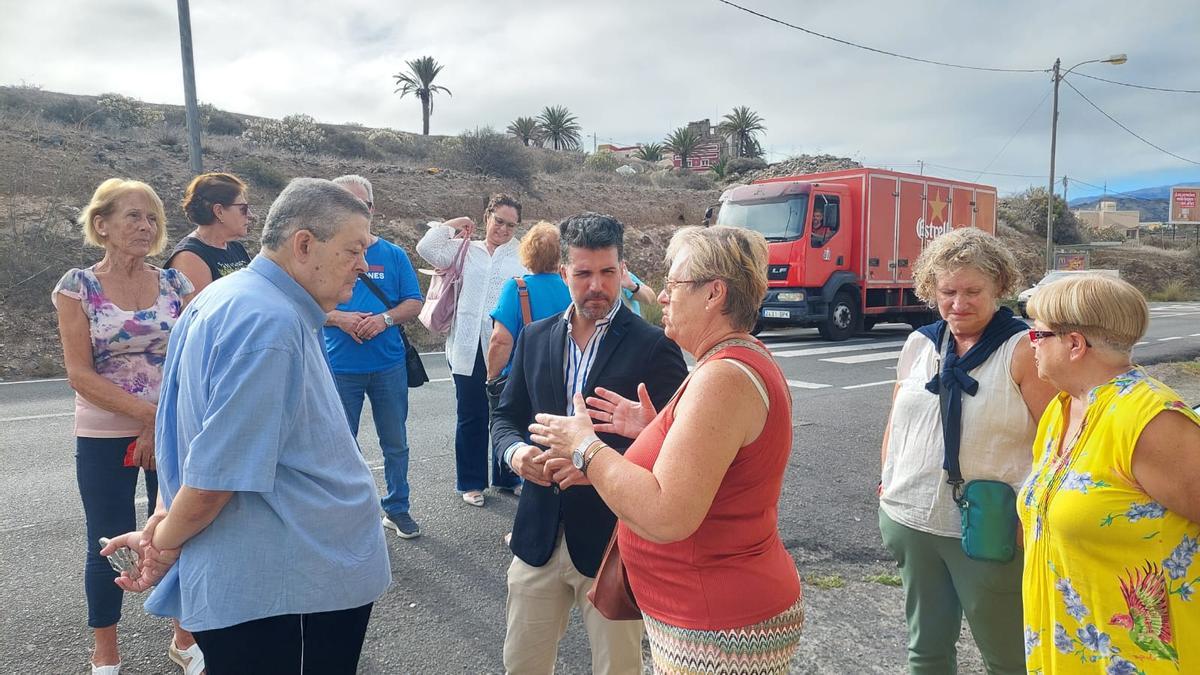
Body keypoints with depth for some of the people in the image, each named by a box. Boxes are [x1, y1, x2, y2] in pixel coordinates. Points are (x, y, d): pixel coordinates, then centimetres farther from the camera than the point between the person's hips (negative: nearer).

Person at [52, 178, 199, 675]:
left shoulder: (174, 283, 1)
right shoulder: (78, 286, -5)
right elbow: (80, 374, -10)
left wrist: (160, 427, -11)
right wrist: (150, 412, -17)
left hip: (173, 433, 2)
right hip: (104, 438, -2)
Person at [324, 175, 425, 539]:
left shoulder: (393, 255, 3)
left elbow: (414, 303, 3)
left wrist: (384, 319, -15)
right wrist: (340, 319, -17)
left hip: (389, 366, 1)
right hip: (339, 368, -1)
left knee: (396, 444, 11)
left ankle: (397, 508, 27)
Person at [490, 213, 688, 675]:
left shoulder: (653, 346, -9)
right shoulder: (535, 337, 5)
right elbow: (507, 416, 12)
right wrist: (515, 451, -11)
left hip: (613, 537, -4)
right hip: (539, 535, 4)